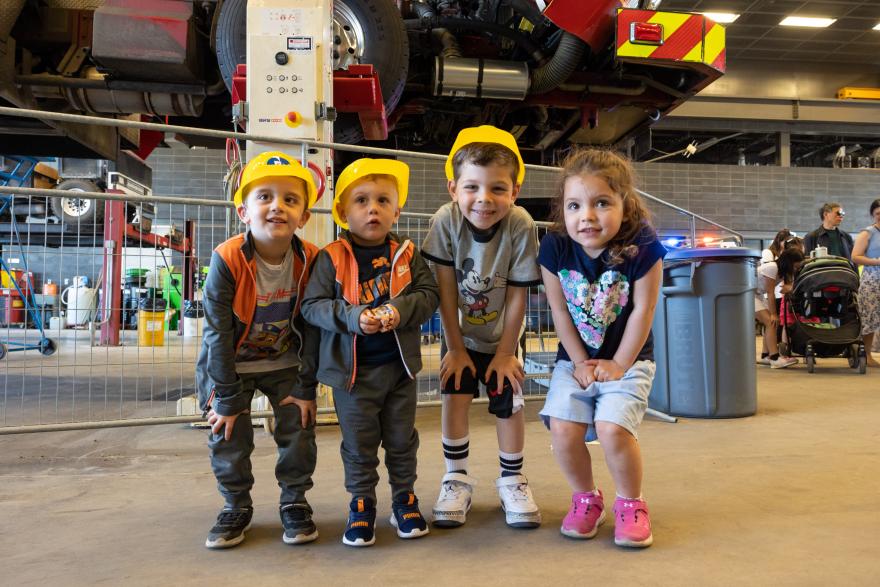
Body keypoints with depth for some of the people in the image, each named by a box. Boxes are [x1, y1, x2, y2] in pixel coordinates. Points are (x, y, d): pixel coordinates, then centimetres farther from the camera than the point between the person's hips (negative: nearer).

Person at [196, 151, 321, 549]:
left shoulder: (310, 261, -19)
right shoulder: (227, 261, -26)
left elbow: (312, 328, -11)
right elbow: (218, 333, -21)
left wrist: (306, 388, -9)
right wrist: (228, 398, -16)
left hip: (286, 363, 2)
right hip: (230, 364, -1)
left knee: (299, 431, 0)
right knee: (228, 437, 0)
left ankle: (294, 502, 21)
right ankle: (237, 507, 23)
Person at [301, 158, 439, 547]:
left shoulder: (407, 255, 0)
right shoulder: (331, 258, -7)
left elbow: (429, 295, -3)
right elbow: (312, 305, -10)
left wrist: (400, 310, -22)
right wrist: (353, 317, -24)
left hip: (399, 367, 2)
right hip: (352, 369, -2)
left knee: (402, 439, 15)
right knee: (359, 444, 10)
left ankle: (404, 499, 33)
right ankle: (362, 504, 28)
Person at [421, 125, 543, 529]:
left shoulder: (521, 226, -26)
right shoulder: (446, 220, -24)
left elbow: (517, 296, -17)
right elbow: (446, 289, -18)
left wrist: (505, 352, -11)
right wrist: (455, 348, -13)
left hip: (502, 333, 0)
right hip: (460, 332, 0)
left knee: (509, 404, -2)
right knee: (455, 397, -9)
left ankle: (512, 480, 20)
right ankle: (456, 479, 10)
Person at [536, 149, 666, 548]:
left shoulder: (642, 247, -19)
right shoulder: (554, 247, -13)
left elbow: (642, 311, -13)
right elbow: (560, 310, -6)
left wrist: (619, 364, -11)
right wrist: (581, 363, -6)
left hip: (627, 358, -2)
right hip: (575, 359, 3)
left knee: (612, 428, -20)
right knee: (563, 428, -14)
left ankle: (631, 504, 9)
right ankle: (586, 499, 15)